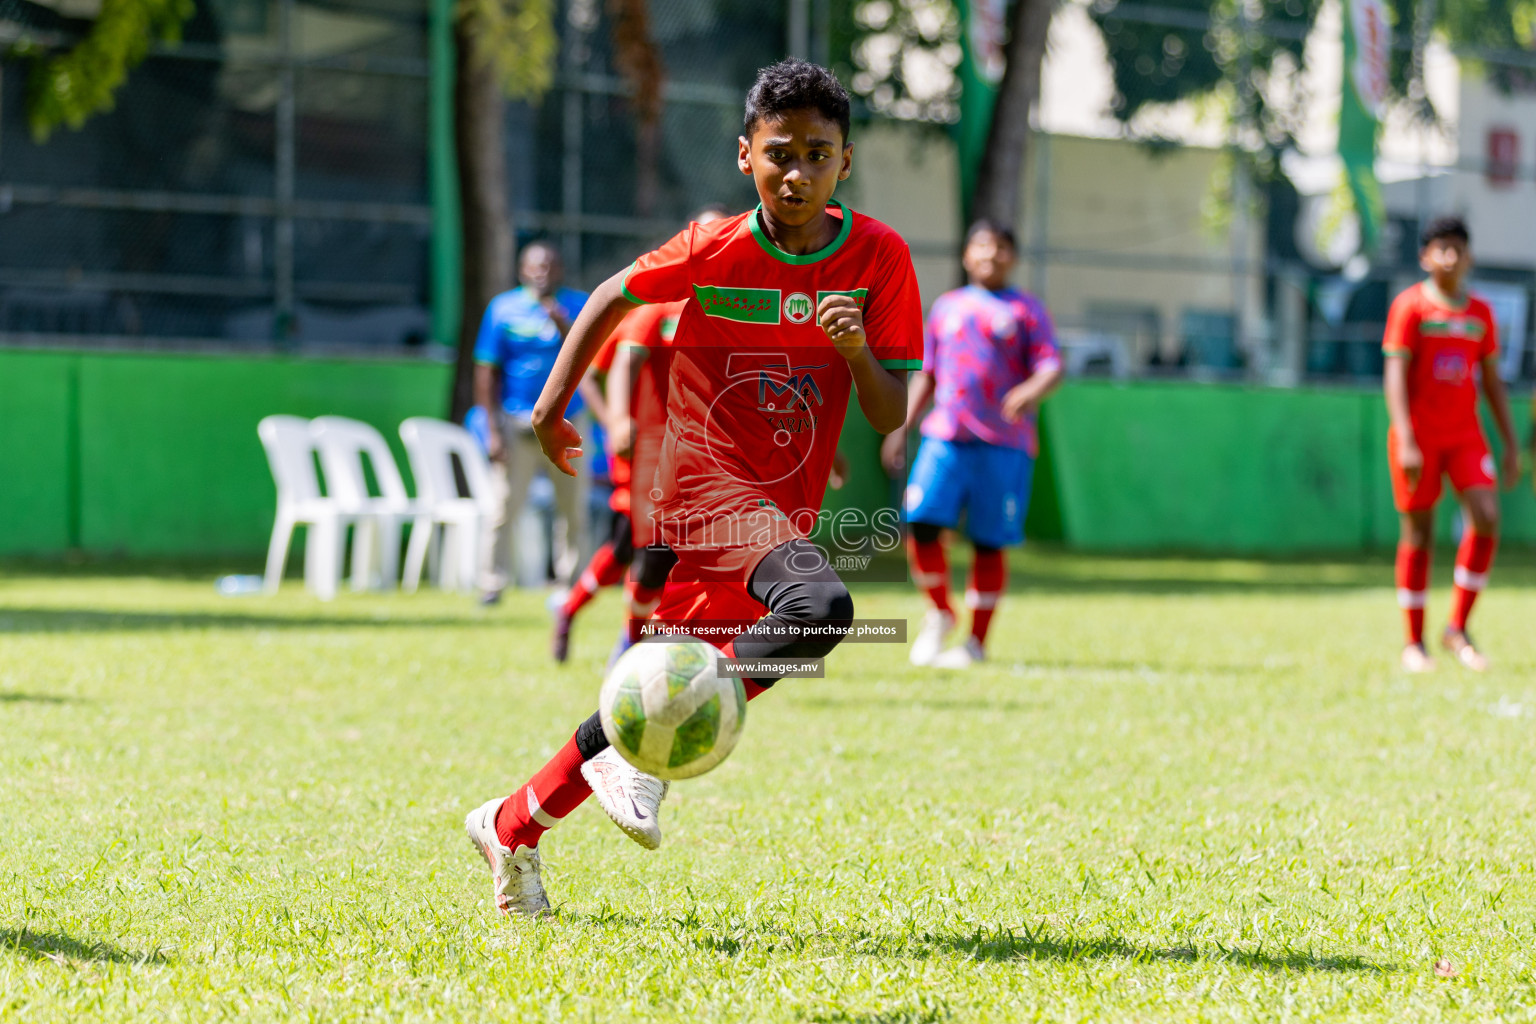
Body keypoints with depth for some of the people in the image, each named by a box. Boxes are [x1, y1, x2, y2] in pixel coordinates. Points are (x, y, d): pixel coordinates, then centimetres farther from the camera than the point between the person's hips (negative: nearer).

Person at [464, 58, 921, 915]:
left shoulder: (879, 257, -2)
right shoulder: (716, 252, -7)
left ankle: (513, 827, 28)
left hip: (786, 515, 5)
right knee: (819, 608, -32)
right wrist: (553, 405, 9)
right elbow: (613, 299, 12)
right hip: (710, 490, -5)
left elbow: (890, 416, -4)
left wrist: (858, 350, -23)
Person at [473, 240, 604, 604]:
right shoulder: (503, 309, 2)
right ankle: (493, 583, -3)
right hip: (517, 423, -2)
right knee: (504, 505, -9)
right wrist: (492, 430, -4)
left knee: (574, 510, 3)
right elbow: (487, 372, 2)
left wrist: (564, 327, -20)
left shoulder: (578, 306, 6)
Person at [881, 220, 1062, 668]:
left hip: (1003, 442, -2)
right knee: (922, 522, -14)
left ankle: (977, 641, 9)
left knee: (989, 542, -2)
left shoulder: (1027, 309, 8)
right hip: (945, 434, 2)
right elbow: (926, 375, 23)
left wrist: (1032, 392, -25)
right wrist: (900, 429, 15)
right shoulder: (946, 307, 18)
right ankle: (939, 614, 10)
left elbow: (1052, 366, -3)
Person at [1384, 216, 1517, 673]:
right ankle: (1414, 643, 10)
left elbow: (1492, 381, 16)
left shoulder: (1479, 313, 11)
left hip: (1465, 434, 4)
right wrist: (1405, 441, -20)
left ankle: (1458, 629, -4)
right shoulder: (1410, 306, -4)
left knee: (1487, 517, -14)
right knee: (1418, 533, 0)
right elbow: (1395, 374, -10)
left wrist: (1511, 445, 11)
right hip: (1418, 434, -4)